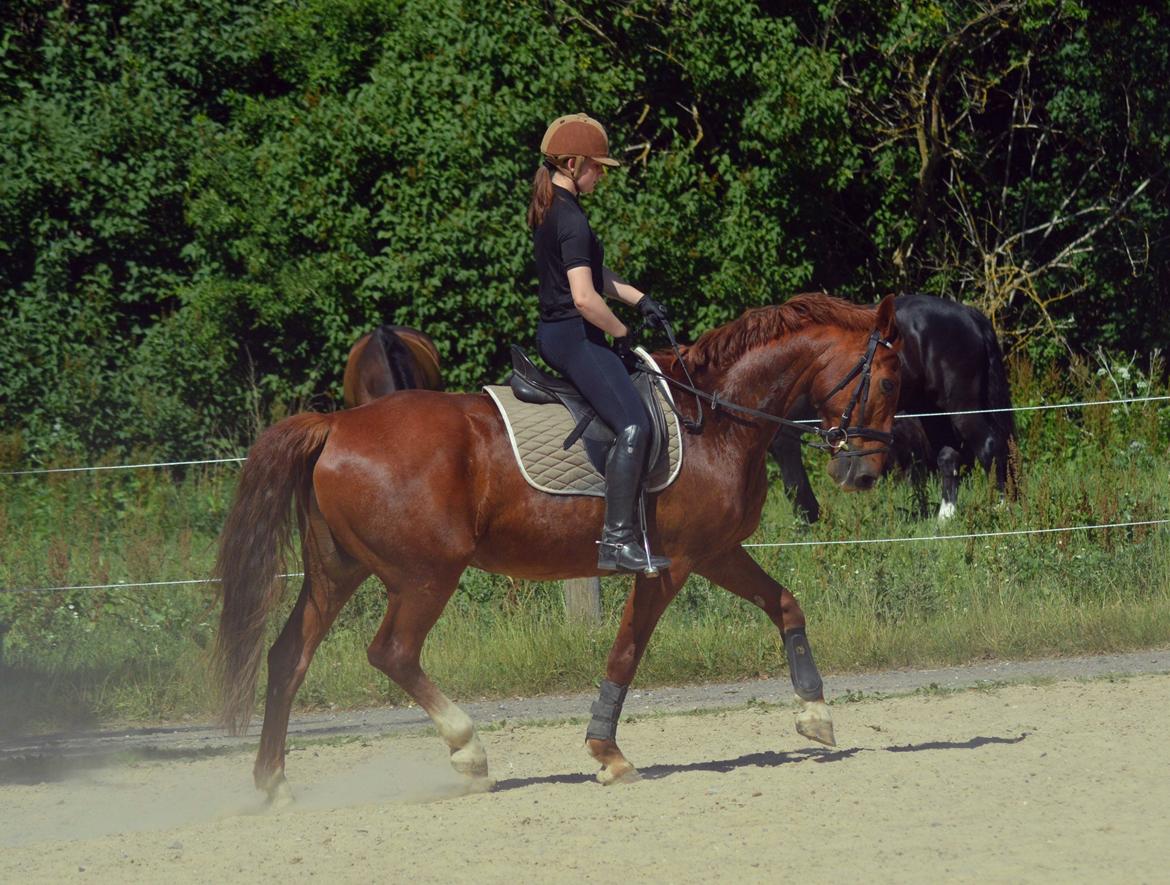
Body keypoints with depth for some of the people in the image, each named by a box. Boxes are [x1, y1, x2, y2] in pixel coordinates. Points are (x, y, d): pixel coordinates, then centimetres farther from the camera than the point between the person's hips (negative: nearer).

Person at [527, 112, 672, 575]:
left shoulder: (548, 209, 13)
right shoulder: (571, 219, -19)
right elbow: (585, 298, -26)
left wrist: (639, 299, 16)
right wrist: (622, 333, -11)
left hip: (554, 332, 11)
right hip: (574, 335, -11)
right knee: (634, 425, -18)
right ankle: (618, 541, -23)